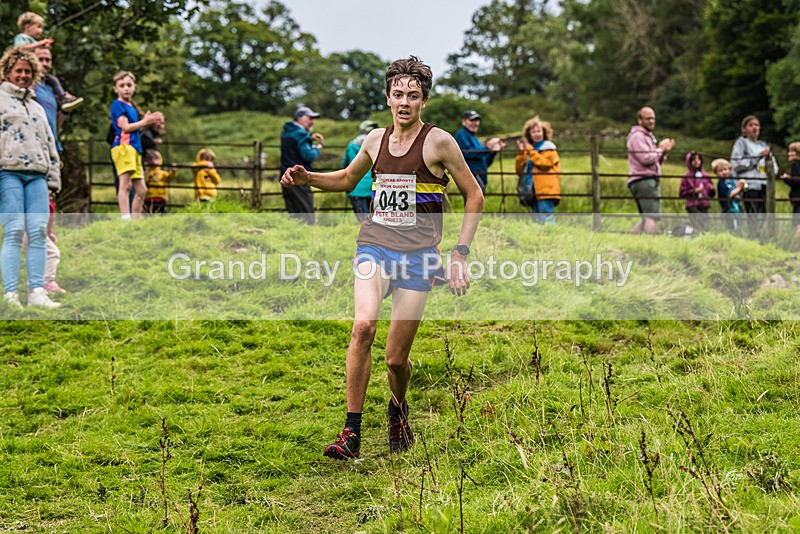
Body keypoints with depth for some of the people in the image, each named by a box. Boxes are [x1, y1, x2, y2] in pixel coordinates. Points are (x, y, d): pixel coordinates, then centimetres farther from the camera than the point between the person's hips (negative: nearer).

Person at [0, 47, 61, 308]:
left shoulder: (37, 108, 26)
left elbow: (50, 145, 27)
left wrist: (53, 177, 17)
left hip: (37, 175, 5)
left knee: (39, 231, -5)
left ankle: (36, 291, -5)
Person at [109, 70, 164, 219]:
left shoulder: (132, 107, 24)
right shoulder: (118, 105, -2)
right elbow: (126, 127, -12)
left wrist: (149, 122, 10)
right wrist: (145, 122, -4)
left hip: (134, 148, 9)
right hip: (123, 146, -9)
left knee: (141, 190, 11)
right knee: (125, 184, -20)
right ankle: (125, 219, -28)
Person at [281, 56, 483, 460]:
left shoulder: (438, 142, -2)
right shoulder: (375, 140, 10)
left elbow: (474, 197, 3)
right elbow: (347, 179, 29)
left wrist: (460, 253, -3)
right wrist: (306, 178, 12)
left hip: (418, 255, -2)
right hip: (374, 245, 3)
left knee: (396, 358, -1)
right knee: (363, 326, -24)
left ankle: (398, 408, 34)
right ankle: (352, 432, -18)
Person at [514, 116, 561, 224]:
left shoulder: (548, 147, 1)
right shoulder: (527, 149, 18)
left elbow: (544, 163, -16)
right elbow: (519, 169, 12)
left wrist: (530, 150, -13)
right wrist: (520, 153, -1)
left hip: (546, 190, -7)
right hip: (533, 192, 7)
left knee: (546, 219, -15)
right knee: (537, 220, 9)